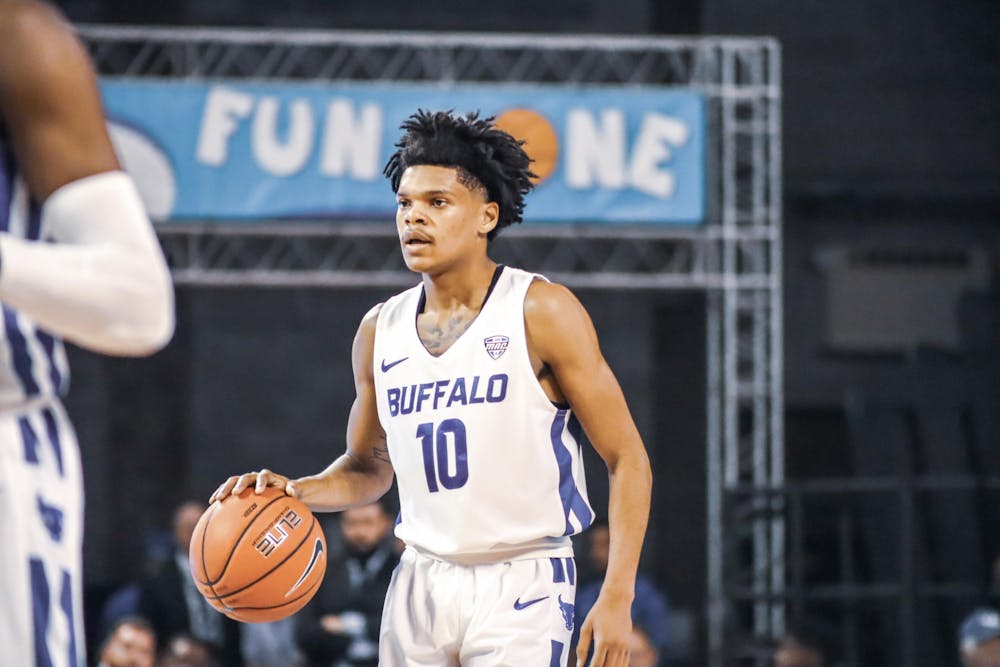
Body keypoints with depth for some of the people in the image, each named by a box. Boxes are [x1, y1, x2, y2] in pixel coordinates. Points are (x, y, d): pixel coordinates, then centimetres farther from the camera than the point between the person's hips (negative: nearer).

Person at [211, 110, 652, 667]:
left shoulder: (541, 312, -8)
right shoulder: (381, 330, 7)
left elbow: (627, 458, -7)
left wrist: (616, 598, -16)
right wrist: (298, 492, 0)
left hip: (520, 584, -5)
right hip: (422, 582, 5)